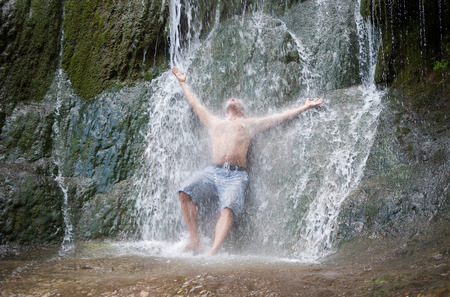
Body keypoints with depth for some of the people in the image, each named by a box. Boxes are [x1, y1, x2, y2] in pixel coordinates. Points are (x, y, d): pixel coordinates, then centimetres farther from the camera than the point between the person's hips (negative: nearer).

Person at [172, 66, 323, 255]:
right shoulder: (214, 122, 33)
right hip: (213, 171, 2)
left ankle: (212, 253, -39)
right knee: (186, 193, -25)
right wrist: (183, 82, 54)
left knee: (228, 210, -28)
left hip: (236, 175, -2)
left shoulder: (250, 124, 27)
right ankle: (194, 241, -20)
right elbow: (195, 104, 44)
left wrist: (305, 107, 27)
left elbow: (280, 117, 27)